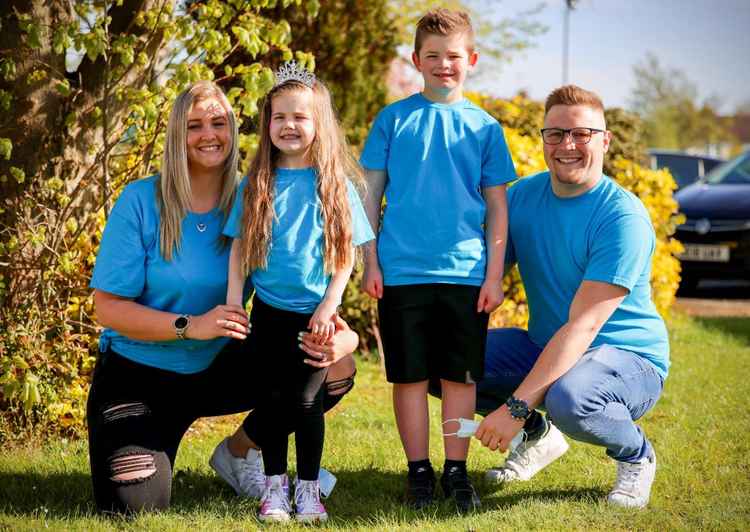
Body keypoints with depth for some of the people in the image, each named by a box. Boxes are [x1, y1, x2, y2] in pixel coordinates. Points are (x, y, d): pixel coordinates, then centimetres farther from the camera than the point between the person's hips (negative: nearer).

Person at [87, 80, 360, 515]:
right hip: (137, 377, -3)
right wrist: (190, 326, -29)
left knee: (335, 366, -14)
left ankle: (238, 451, 9)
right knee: (135, 508, -20)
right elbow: (110, 307, -15)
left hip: (218, 368, 3)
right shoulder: (140, 202, -14)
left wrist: (340, 335, -29)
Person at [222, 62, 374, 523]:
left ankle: (309, 489, 14)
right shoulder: (257, 184, 1)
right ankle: (275, 486, 18)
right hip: (269, 311, 1)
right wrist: (233, 303, -4)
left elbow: (347, 254, -1)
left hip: (317, 314, -1)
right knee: (274, 400, 7)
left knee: (307, 400, 2)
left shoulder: (335, 184, -2)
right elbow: (239, 247, 3)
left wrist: (329, 306, -8)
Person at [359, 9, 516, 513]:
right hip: (402, 272, -1)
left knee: (460, 376, 5)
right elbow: (371, 194, 6)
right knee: (410, 376, 4)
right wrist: (370, 263, 0)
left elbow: (497, 206, 8)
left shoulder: (484, 127, 6)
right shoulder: (393, 120, 4)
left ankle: (457, 471, 15)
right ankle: (419, 470, 14)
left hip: (466, 274, 1)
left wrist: (494, 275, 2)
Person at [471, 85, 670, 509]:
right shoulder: (523, 196, 0)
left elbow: (584, 325, -27)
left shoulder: (623, 217, -20)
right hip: (544, 346, 6)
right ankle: (539, 435, 12)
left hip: (628, 357, -6)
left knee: (568, 399, -40)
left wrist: (517, 406, -33)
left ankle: (636, 455, -4)